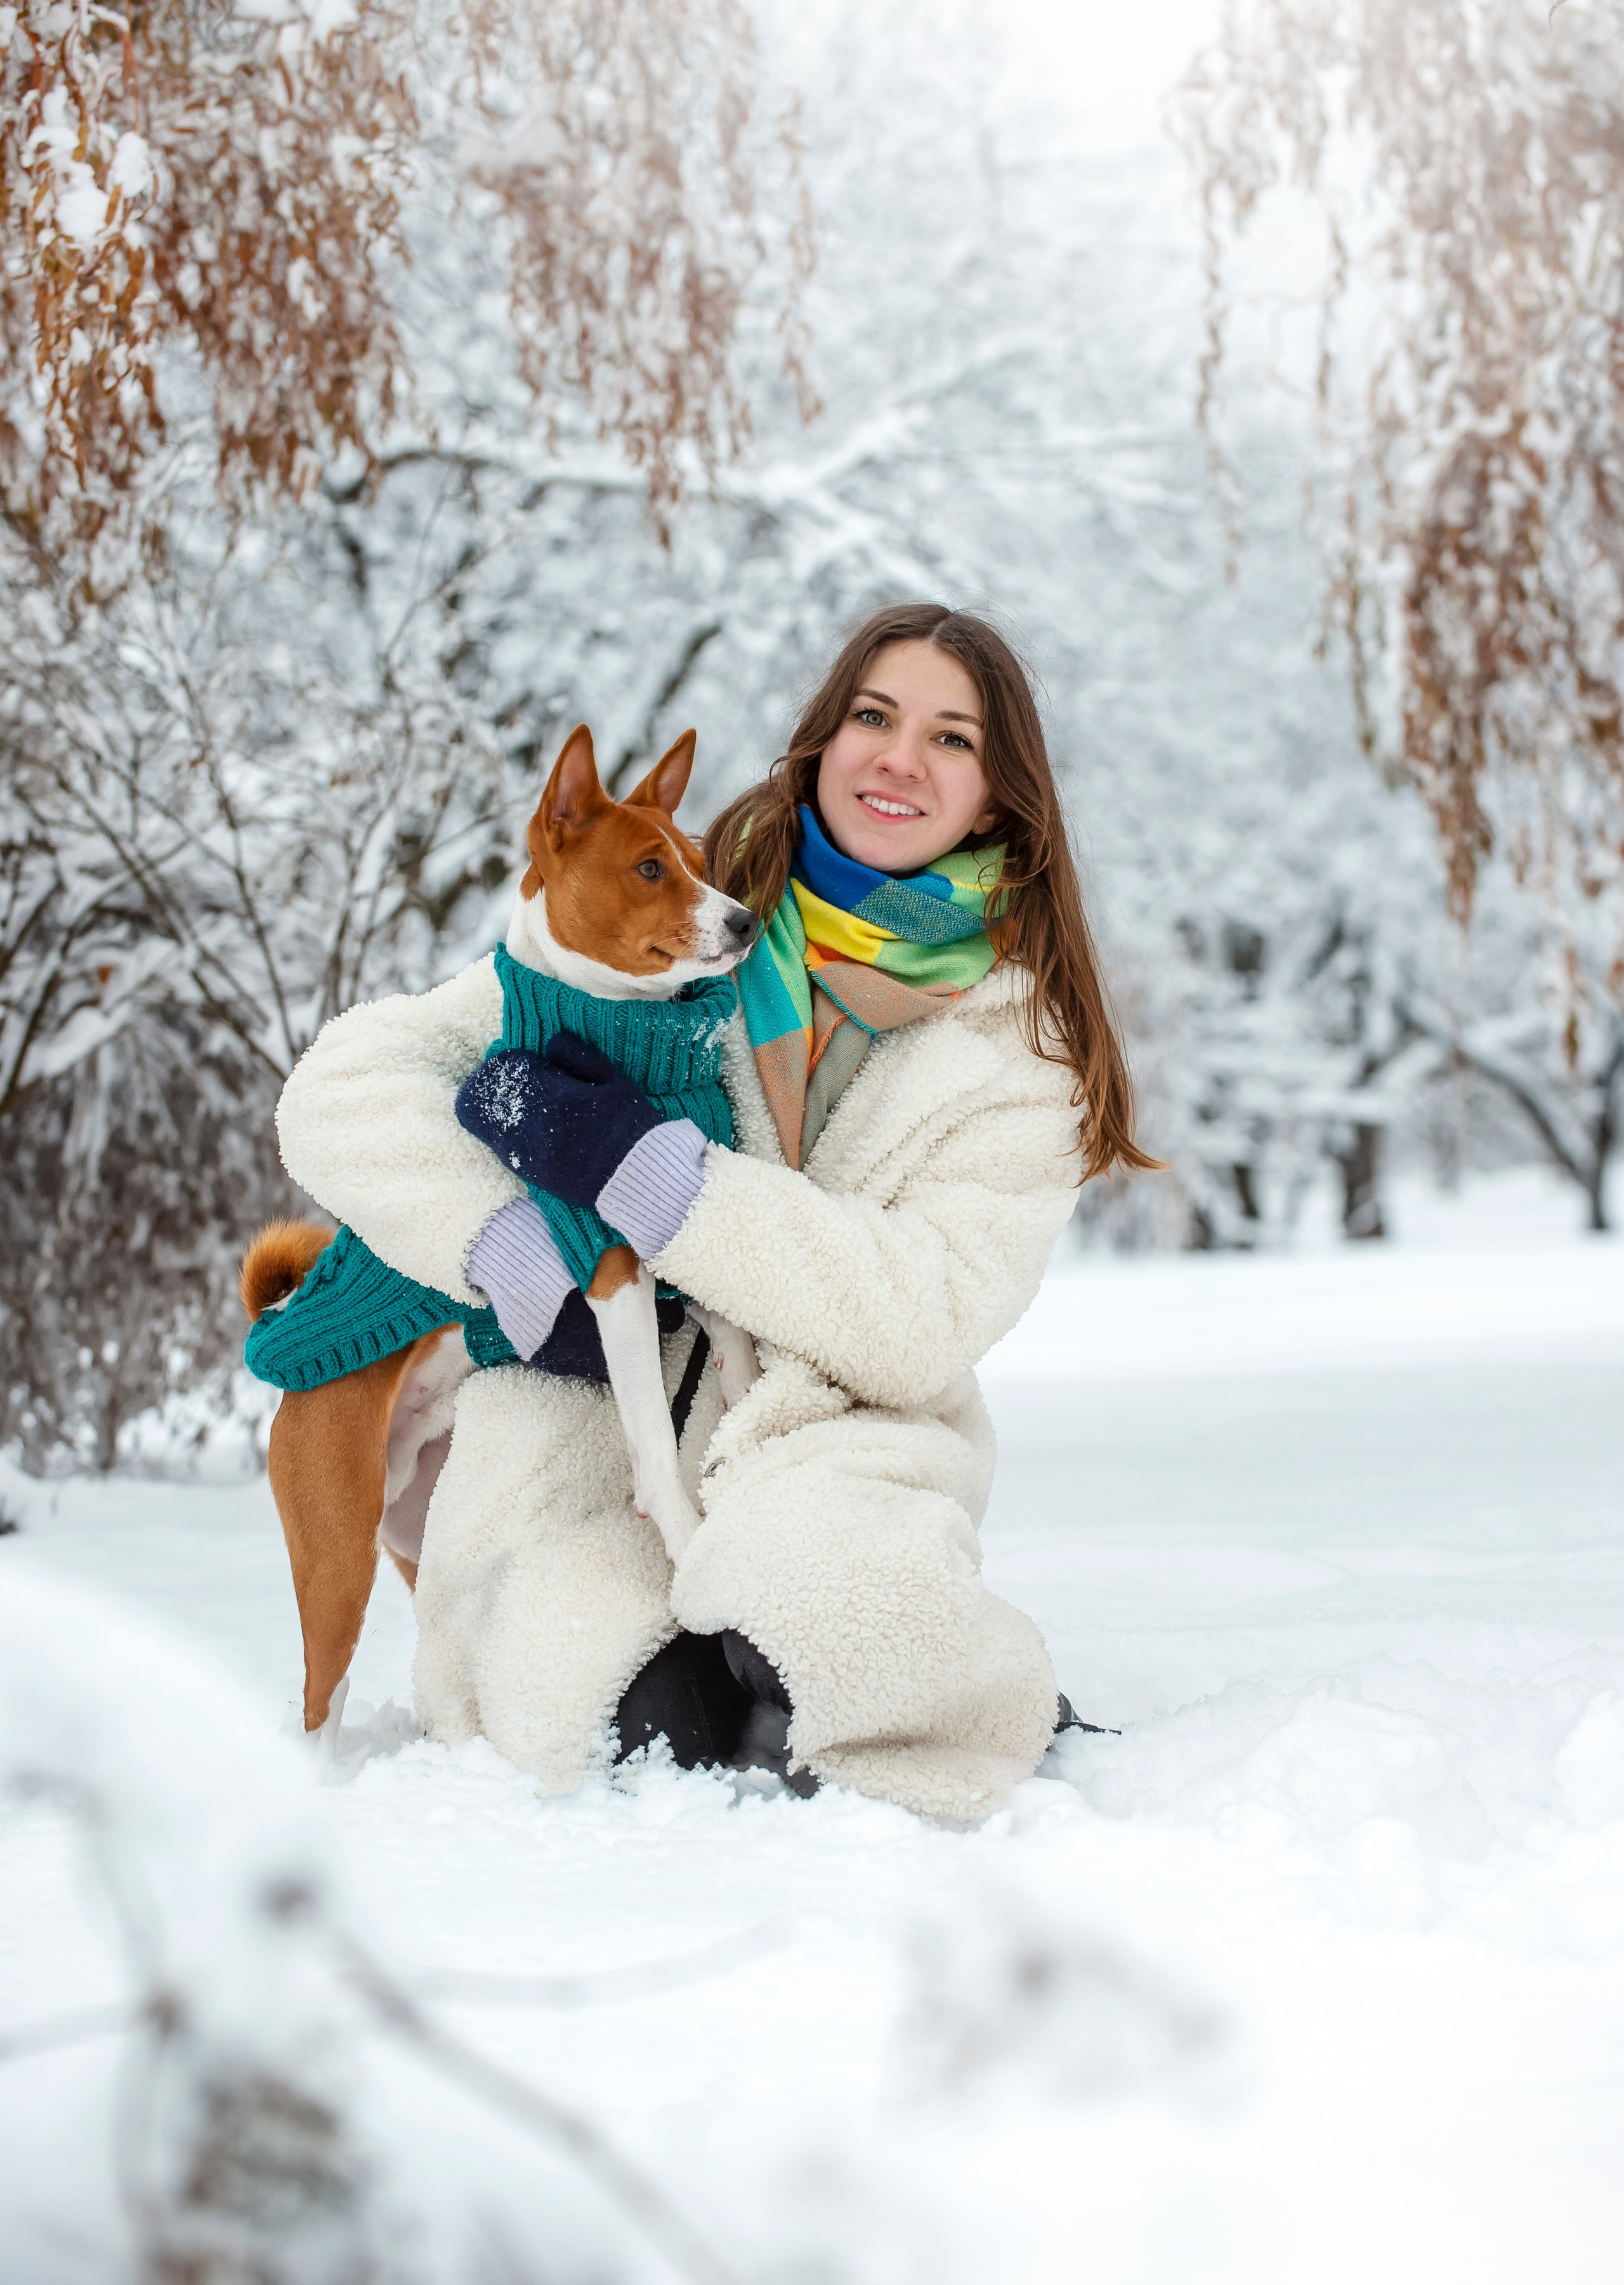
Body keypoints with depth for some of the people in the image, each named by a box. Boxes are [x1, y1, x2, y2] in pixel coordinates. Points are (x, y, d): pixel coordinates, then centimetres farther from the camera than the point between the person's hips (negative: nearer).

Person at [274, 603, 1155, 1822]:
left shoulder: (1024, 1040, 3)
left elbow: (923, 1326, -13)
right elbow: (344, 1090, -4)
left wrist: (633, 1164, -20)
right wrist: (531, 1274, -19)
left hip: (825, 1460, 0)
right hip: (581, 1465, 0)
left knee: (840, 1578, -35)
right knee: (654, 1723, -30)